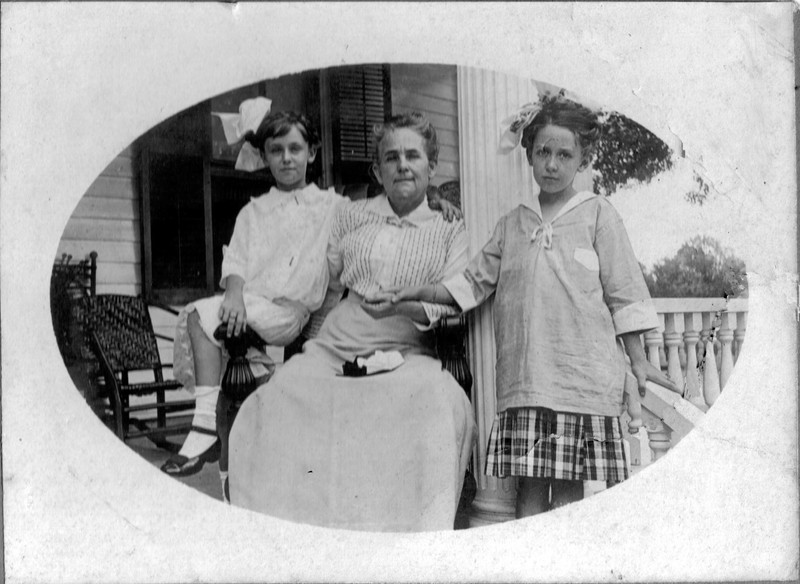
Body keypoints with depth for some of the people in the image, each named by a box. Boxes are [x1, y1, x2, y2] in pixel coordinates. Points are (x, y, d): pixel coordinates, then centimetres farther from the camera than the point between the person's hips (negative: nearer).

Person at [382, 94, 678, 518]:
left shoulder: (597, 214, 5)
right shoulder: (512, 224, 14)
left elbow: (624, 293, 4)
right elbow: (472, 282, 15)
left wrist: (638, 361, 2)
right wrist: (411, 293, 5)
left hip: (583, 375, -2)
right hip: (524, 377, 3)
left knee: (569, 484, 1)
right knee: (529, 484, 2)